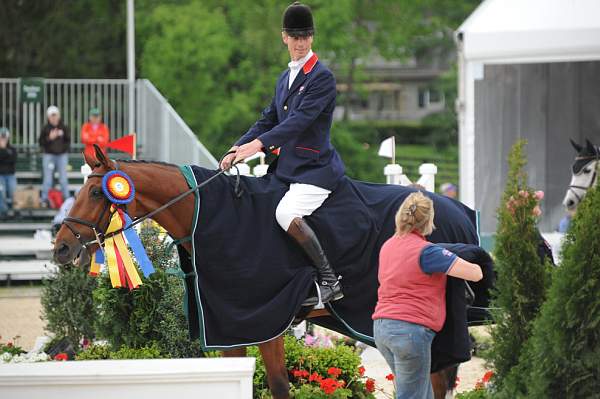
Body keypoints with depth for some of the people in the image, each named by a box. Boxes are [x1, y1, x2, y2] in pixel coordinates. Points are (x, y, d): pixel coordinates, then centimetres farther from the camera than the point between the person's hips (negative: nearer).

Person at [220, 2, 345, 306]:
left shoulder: (322, 77, -10)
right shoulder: (285, 78, 16)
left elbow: (300, 119, -22)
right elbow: (269, 119, 17)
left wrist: (260, 143, -31)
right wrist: (238, 149, 3)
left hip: (315, 167, -9)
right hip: (287, 167, 9)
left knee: (287, 215, -30)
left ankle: (330, 281, -21)